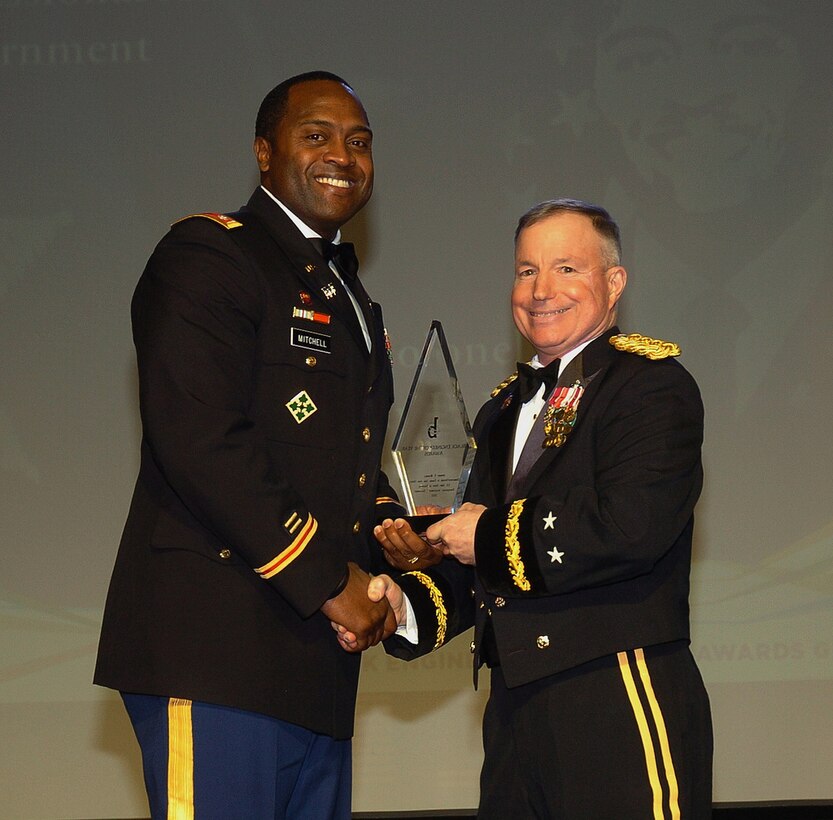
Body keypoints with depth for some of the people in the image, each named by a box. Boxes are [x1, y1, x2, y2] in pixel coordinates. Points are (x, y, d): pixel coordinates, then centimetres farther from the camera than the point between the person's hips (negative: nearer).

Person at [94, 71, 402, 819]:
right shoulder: (208, 257, -5)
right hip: (218, 650, -9)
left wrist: (386, 525, 5)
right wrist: (328, 581, -15)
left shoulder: (346, 296, 24)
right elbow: (199, 442, -17)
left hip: (315, 668, 9)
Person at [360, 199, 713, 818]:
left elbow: (631, 528, -19)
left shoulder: (652, 386, -5)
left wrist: (489, 534, -8)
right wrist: (405, 604, -2)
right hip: (517, 712, 7)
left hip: (621, 710, -7)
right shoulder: (505, 412, 20)